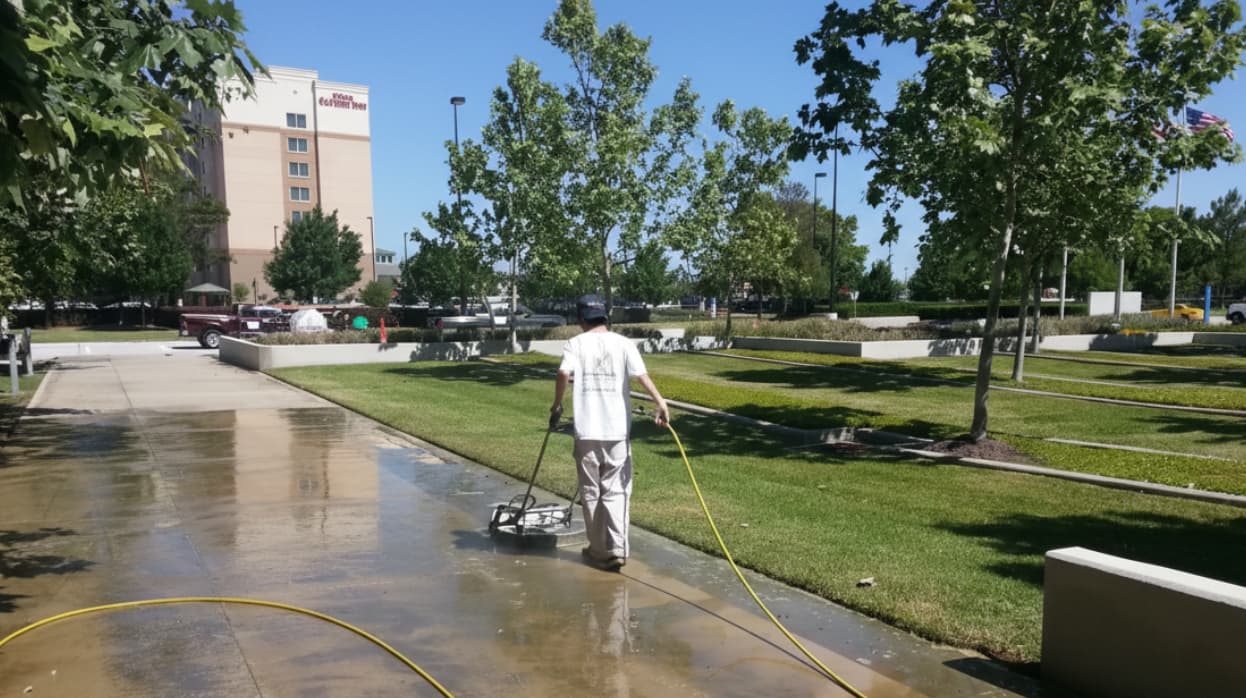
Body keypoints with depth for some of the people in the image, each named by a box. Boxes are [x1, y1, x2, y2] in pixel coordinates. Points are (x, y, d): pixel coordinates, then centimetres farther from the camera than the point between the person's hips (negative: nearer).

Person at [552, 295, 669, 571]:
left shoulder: (576, 343, 1)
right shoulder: (623, 343, 3)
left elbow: (564, 373, -16)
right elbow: (642, 375, -12)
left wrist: (557, 404, -3)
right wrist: (660, 403, -18)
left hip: (586, 431, 0)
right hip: (617, 429, 1)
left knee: (591, 492, 11)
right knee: (616, 491, 6)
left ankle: (598, 550, 18)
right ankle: (616, 549, -2)